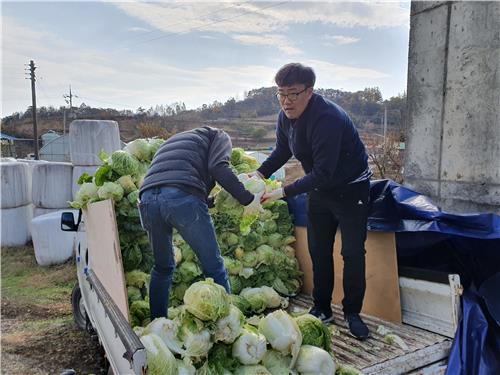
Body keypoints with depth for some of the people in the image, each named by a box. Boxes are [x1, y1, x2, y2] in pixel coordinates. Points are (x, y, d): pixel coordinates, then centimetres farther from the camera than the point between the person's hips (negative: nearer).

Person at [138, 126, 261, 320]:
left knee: (162, 267, 24)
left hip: (147, 198, 7)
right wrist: (247, 199, 4)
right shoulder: (219, 135, 23)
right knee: (214, 267, 6)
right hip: (182, 197, -6)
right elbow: (218, 168, -1)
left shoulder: (172, 140, 41)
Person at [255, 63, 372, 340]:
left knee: (353, 252, -2)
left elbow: (323, 173, -34)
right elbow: (282, 151, 8)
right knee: (318, 250, 11)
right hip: (319, 188, 7)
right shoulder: (286, 117, -7)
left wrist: (284, 192, -35)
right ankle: (322, 309, 24)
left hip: (350, 188, -7)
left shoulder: (327, 118, -33)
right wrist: (260, 174, -7)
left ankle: (352, 313, 16)